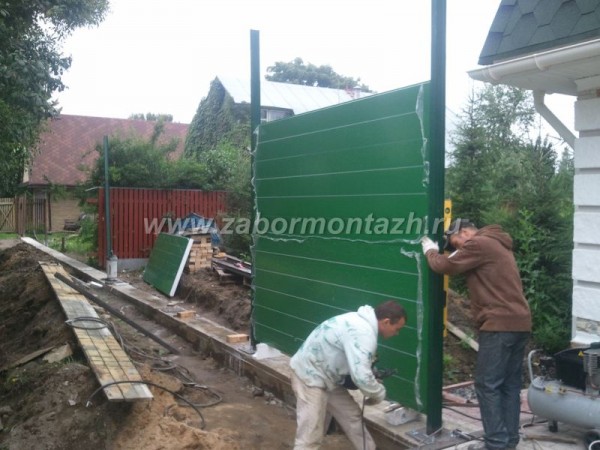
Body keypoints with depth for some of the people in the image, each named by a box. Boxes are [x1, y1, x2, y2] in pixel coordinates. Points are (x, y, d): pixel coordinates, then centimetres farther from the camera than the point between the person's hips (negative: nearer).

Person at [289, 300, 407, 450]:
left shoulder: (362, 321, 5)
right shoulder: (363, 333, -27)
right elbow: (362, 377, -34)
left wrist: (372, 374, 6)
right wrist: (380, 394, -15)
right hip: (310, 376, -10)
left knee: (352, 416, 17)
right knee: (310, 436, -9)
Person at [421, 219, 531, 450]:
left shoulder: (478, 244, -9)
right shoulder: (497, 244, 22)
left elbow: (445, 266, -6)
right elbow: (461, 265, 22)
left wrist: (430, 250, 12)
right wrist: (439, 251, 11)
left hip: (500, 325, -10)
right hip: (519, 323, 10)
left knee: (487, 384, -3)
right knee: (510, 384, 12)